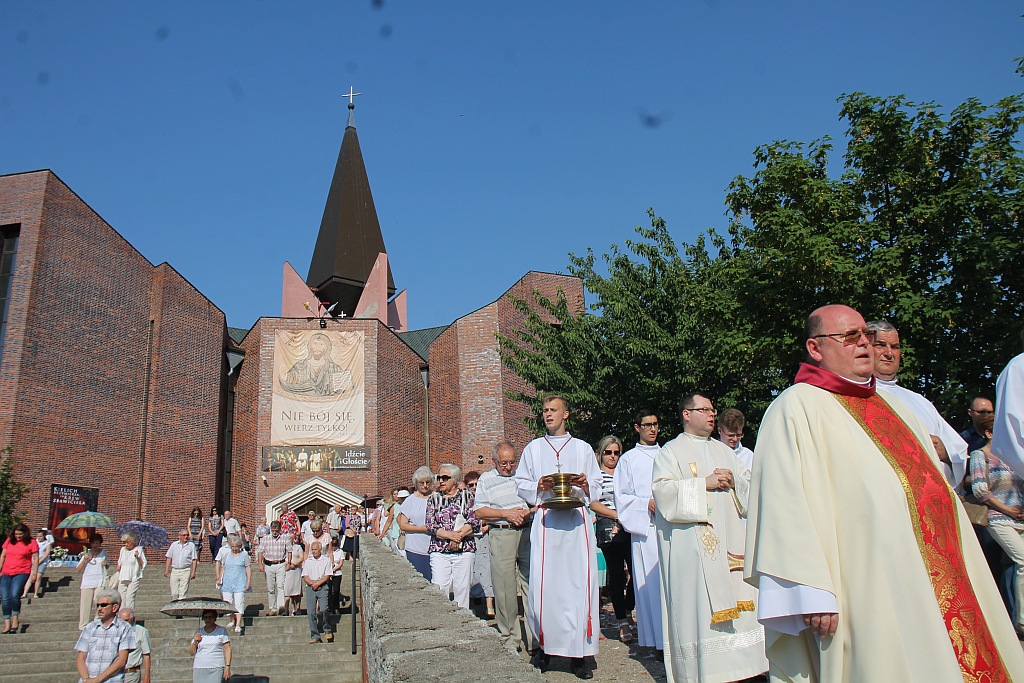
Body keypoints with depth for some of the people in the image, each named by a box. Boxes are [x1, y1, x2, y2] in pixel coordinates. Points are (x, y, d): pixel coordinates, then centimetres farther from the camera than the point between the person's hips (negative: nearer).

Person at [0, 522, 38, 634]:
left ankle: (15, 618, -2)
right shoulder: (9, 541, 11)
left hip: (22, 573, -4)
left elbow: (35, 558, 0)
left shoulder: (31, 542, 0)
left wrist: (34, 573, -5)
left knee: (14, 595, -21)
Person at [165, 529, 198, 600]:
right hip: (174, 570, 2)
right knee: (174, 593, 2)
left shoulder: (191, 545, 5)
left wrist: (193, 572, -4)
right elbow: (169, 558, 10)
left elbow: (194, 560, 4)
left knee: (183, 592, -9)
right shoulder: (174, 545, 10)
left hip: (186, 571, -2)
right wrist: (166, 570, 3)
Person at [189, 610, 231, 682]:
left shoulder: (222, 631, 7)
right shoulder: (198, 632, 13)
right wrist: (195, 642, -3)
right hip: (199, 669, 3)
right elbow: (191, 653, 15)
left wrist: (227, 667, -7)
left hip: (216, 669, -2)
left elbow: (227, 649, 2)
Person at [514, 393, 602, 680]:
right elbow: (521, 484, 12)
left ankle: (578, 653, 0)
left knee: (579, 583, -6)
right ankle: (545, 646, 8)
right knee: (544, 584, -6)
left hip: (577, 521, 0)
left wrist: (585, 485, -8)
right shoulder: (533, 448, 17)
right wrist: (538, 486, -7)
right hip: (546, 521, 0)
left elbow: (597, 487, 13)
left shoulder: (583, 448, 15)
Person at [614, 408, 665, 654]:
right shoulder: (628, 459, 9)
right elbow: (622, 496, 4)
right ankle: (656, 638, 0)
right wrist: (647, 503, -11)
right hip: (644, 526, -3)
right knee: (650, 580, -5)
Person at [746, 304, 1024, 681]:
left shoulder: (893, 408, 21)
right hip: (871, 596, -8)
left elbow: (936, 490, 24)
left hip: (943, 589, 8)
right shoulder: (795, 407, -6)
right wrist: (811, 595, -22)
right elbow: (785, 506, -16)